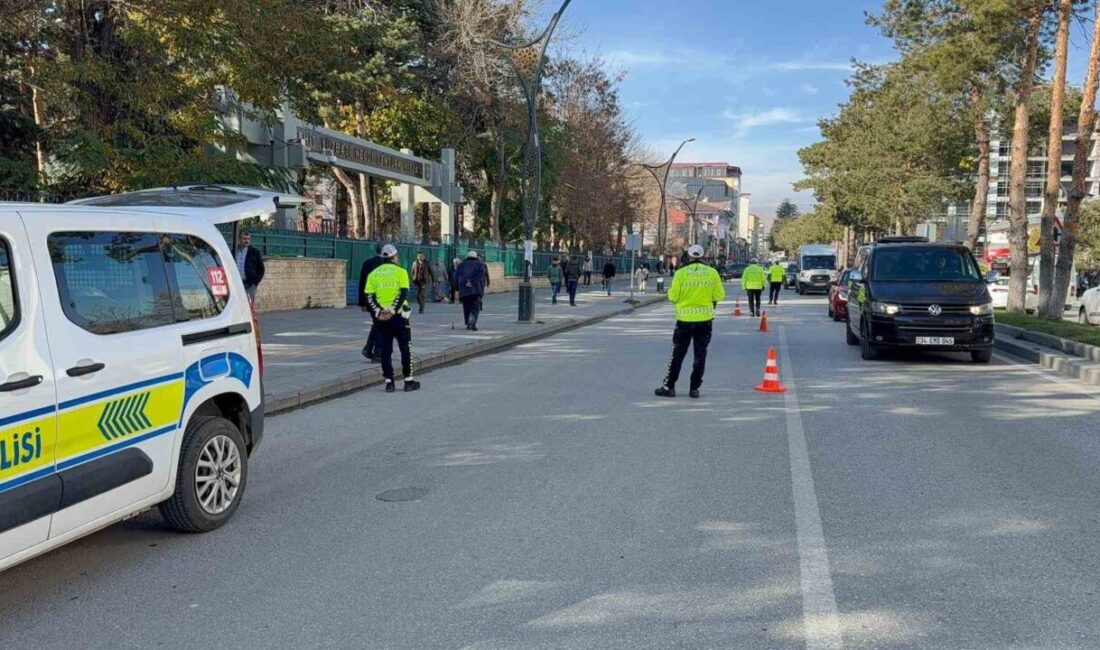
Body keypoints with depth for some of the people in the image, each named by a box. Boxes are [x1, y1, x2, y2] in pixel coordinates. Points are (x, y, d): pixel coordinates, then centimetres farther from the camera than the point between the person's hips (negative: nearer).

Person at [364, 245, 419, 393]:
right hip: (398, 316, -3)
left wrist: (378, 311, -9)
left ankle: (389, 382, 8)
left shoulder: (373, 274, 8)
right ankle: (408, 381, 9)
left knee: (385, 350, 8)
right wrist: (393, 310, -17)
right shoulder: (400, 271, -2)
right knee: (405, 349, 7)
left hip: (381, 318, 3)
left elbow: (369, 296, -1)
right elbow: (403, 293, -14)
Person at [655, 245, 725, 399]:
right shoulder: (712, 272, -2)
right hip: (705, 319, 1)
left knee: (678, 354, 8)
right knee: (700, 354, 10)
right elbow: (719, 296, 0)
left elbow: (673, 296, -6)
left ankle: (669, 386, 13)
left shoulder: (681, 273, -8)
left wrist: (670, 291, 16)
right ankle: (695, 388, 11)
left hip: (685, 319, -1)